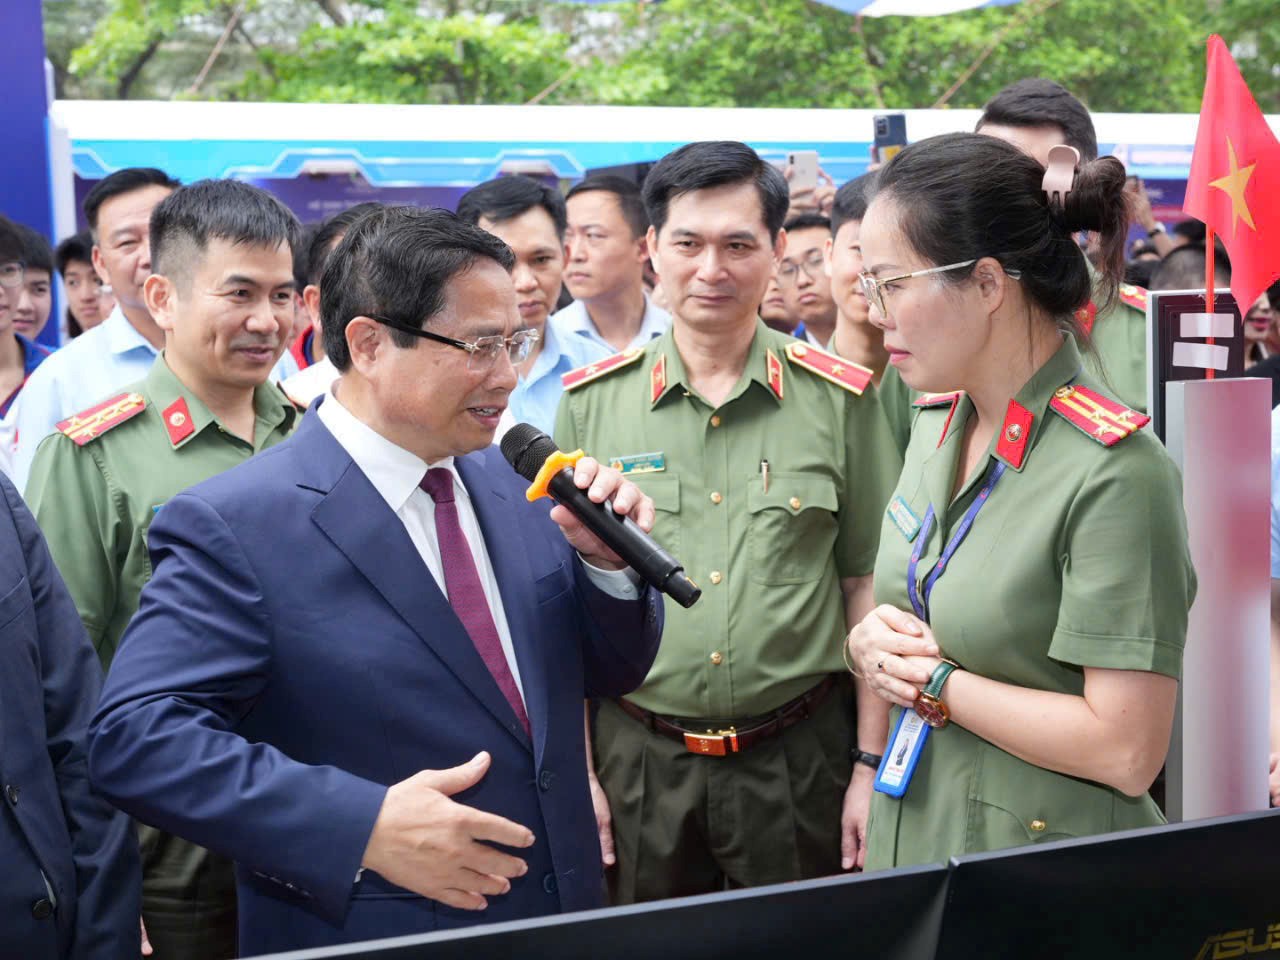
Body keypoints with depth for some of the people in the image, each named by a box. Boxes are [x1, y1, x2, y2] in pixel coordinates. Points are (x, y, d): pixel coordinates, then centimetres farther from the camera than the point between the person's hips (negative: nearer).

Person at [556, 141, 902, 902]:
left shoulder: (840, 399, -2)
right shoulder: (590, 404, 0)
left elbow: (869, 589, 2)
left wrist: (873, 765, 0)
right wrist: (575, 769, 2)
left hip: (801, 756, -1)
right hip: (639, 756, 1)